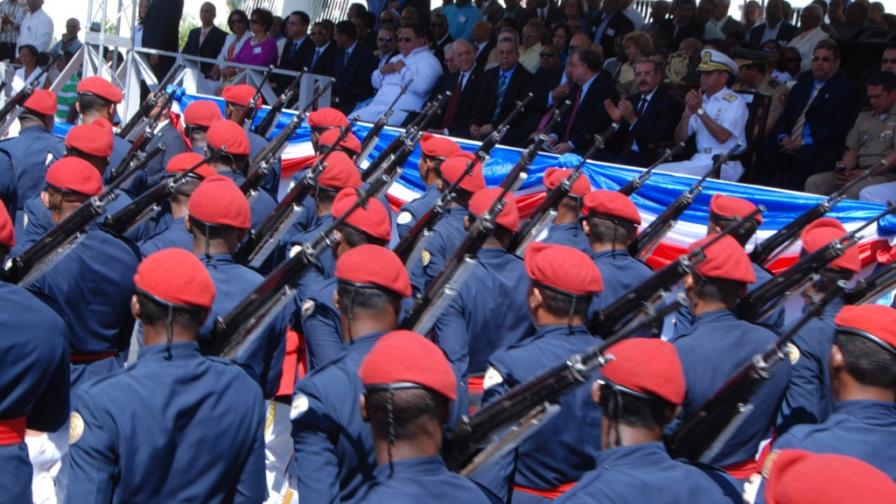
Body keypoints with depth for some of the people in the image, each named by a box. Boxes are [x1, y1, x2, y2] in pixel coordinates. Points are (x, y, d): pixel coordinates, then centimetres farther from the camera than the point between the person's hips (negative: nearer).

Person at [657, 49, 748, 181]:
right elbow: (680, 139, 10)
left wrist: (700, 111, -14)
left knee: (681, 175, -31)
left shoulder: (735, 101, -2)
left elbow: (722, 136, -16)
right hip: (698, 160, 6)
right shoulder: (699, 100, 16)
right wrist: (687, 112, -6)